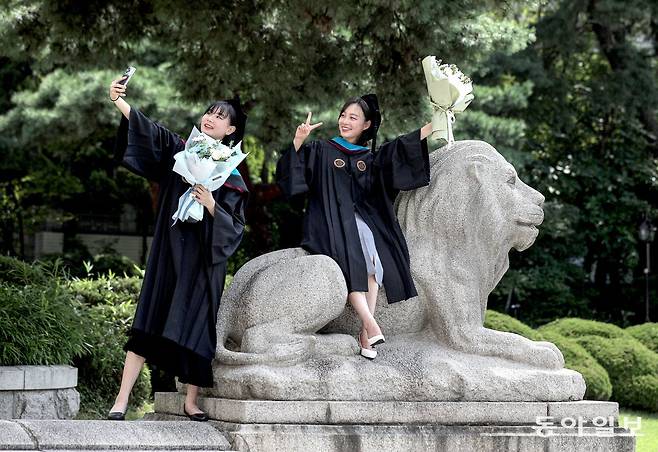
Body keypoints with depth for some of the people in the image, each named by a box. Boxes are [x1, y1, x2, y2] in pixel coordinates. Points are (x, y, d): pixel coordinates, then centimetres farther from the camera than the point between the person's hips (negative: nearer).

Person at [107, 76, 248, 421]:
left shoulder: (232, 178, 6)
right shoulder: (180, 151, 7)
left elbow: (235, 227, 1)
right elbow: (148, 131, -8)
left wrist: (211, 204, -17)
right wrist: (119, 101, -23)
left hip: (205, 260, 0)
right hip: (169, 253, 0)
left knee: (197, 327, 2)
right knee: (150, 322, -7)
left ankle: (191, 401, 17)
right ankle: (121, 401, -10)